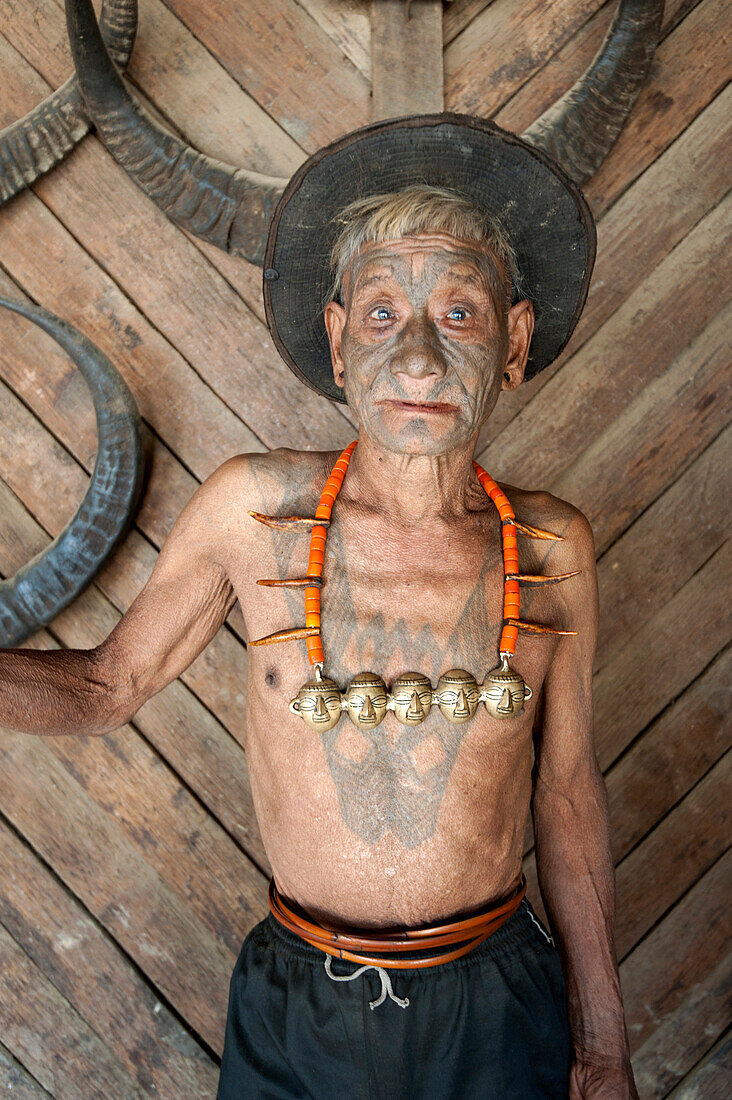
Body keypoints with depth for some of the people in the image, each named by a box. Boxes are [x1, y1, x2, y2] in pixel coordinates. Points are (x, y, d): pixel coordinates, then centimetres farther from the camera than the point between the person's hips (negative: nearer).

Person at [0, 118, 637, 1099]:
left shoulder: (553, 548, -10)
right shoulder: (252, 508, -14)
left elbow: (567, 789, 0)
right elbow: (104, 687, -2)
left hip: (497, 1014, 1)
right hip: (296, 1018, 0)